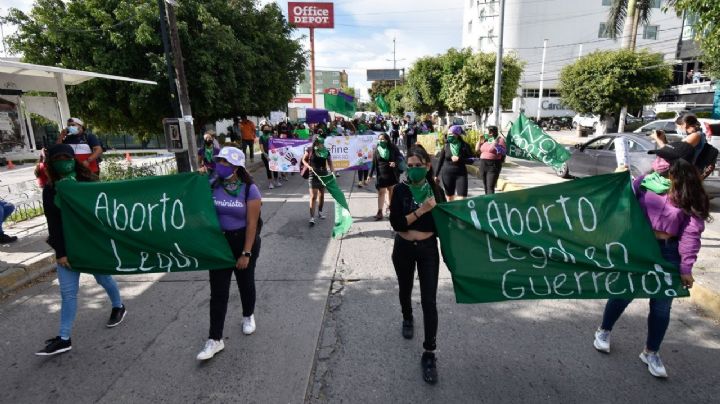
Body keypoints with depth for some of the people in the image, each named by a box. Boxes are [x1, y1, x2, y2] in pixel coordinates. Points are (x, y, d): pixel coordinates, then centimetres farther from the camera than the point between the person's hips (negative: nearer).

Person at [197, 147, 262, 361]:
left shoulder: (249, 190, -14)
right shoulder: (213, 186, -4)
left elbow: (252, 224, -15)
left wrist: (246, 253, -16)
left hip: (243, 241, -2)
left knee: (246, 283, 16)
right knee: (218, 291, 3)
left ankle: (248, 316, 43)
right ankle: (215, 339, 12)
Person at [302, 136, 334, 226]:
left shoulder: (326, 151, 0)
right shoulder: (310, 150, -8)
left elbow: (329, 162, 8)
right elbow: (304, 160, 2)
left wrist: (332, 172, -3)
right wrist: (309, 166, -15)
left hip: (324, 174, 4)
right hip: (313, 175, -4)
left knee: (321, 195, 16)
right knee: (313, 196, -9)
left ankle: (320, 212, 36)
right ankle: (312, 217, -7)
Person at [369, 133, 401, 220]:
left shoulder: (393, 148, -2)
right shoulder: (376, 150, 0)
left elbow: (399, 157, 2)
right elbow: (373, 163, 0)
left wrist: (395, 163, -20)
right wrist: (370, 175, -4)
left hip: (392, 174, 1)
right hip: (381, 175, -1)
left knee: (391, 191, 14)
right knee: (381, 193, -2)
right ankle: (379, 212, -2)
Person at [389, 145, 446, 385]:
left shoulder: (435, 190, -5)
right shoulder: (401, 190, -8)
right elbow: (395, 223, -18)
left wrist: (435, 208, -19)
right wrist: (421, 211, -25)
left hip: (428, 249, 0)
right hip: (403, 249, 1)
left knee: (429, 301, -3)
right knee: (405, 290, 22)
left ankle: (429, 354, 7)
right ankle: (407, 319, 53)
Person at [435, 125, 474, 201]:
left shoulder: (465, 146, -3)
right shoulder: (446, 146, 1)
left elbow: (471, 160, -2)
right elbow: (440, 161, 5)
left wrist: (459, 159, -17)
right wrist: (436, 175, 5)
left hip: (461, 174, -1)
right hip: (447, 174, 1)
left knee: (462, 198, -8)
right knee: (449, 198, 9)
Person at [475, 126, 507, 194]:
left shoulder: (500, 140, -6)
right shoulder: (485, 140, 13)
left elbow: (503, 152, -12)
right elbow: (477, 150, 17)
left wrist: (496, 145, -22)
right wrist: (480, 140, 6)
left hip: (493, 166, -7)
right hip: (483, 165, 7)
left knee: (490, 187, -14)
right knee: (485, 187, 13)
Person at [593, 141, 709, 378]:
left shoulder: (691, 195, -6)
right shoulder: (646, 181, -3)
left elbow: (691, 232, -8)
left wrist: (686, 267, -11)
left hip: (668, 253, 0)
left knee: (661, 307, 10)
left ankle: (651, 353, 29)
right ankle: (604, 332, 33)